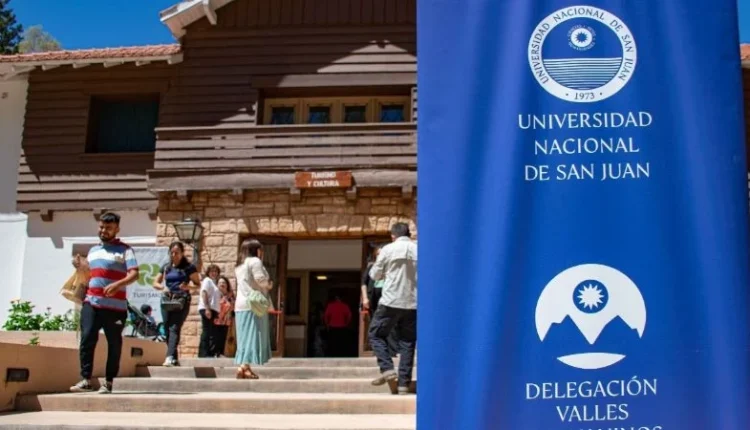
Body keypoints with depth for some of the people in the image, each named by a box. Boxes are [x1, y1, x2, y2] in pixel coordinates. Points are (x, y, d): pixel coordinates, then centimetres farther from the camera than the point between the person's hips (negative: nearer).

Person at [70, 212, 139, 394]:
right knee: (87, 338, -10)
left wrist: (118, 284, -27)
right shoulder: (92, 251, 21)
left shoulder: (124, 250, 2)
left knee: (114, 344, 2)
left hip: (115, 305, -4)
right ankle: (86, 380, -7)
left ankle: (108, 383, 9)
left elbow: (134, 274, -9)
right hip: (91, 303, 4)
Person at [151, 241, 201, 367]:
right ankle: (174, 358, 14)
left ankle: (169, 357, -29)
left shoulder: (188, 267, 1)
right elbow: (155, 283, 18)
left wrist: (188, 287, -21)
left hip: (182, 301, -5)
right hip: (167, 300, 5)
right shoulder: (166, 267, 14)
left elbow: (198, 284, -1)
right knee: (167, 329, 5)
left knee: (174, 328, -18)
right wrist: (163, 287, -4)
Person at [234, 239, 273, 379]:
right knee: (252, 336, -11)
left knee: (246, 336, 8)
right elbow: (261, 280, -12)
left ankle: (244, 366, 5)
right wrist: (269, 285, 7)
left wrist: (265, 286, 17)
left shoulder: (240, 266, 21)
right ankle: (243, 367, -20)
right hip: (253, 304, -8)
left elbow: (248, 284, 16)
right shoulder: (254, 261, -4)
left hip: (242, 305, 8)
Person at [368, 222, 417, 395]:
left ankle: (387, 369, -3)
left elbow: (375, 275, 7)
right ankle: (404, 383, 6)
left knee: (376, 334, 12)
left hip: (391, 301, -3)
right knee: (407, 342, 8)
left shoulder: (388, 249, -1)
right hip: (413, 303, 3)